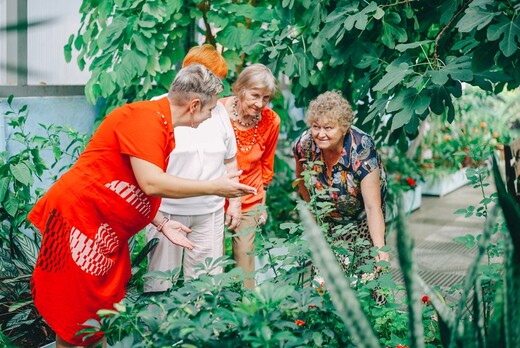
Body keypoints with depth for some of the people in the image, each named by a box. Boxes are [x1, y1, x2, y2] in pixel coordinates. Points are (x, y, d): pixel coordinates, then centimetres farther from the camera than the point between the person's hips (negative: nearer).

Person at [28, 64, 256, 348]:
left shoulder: (162, 126, 12)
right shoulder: (146, 117, -18)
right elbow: (151, 183, -26)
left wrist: (162, 224, 11)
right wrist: (215, 187, -19)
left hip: (107, 234, 10)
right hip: (78, 217, -10)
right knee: (74, 324, -2)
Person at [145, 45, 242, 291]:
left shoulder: (219, 110, 10)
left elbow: (229, 160, 18)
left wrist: (235, 202, 17)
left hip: (210, 212, 4)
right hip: (166, 210, -4)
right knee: (159, 285, 3)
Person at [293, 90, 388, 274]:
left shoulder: (362, 150, -30)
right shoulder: (304, 145, -19)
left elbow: (373, 207, -32)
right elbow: (301, 181, 3)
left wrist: (379, 248, -41)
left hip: (361, 217, -3)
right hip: (325, 220, 3)